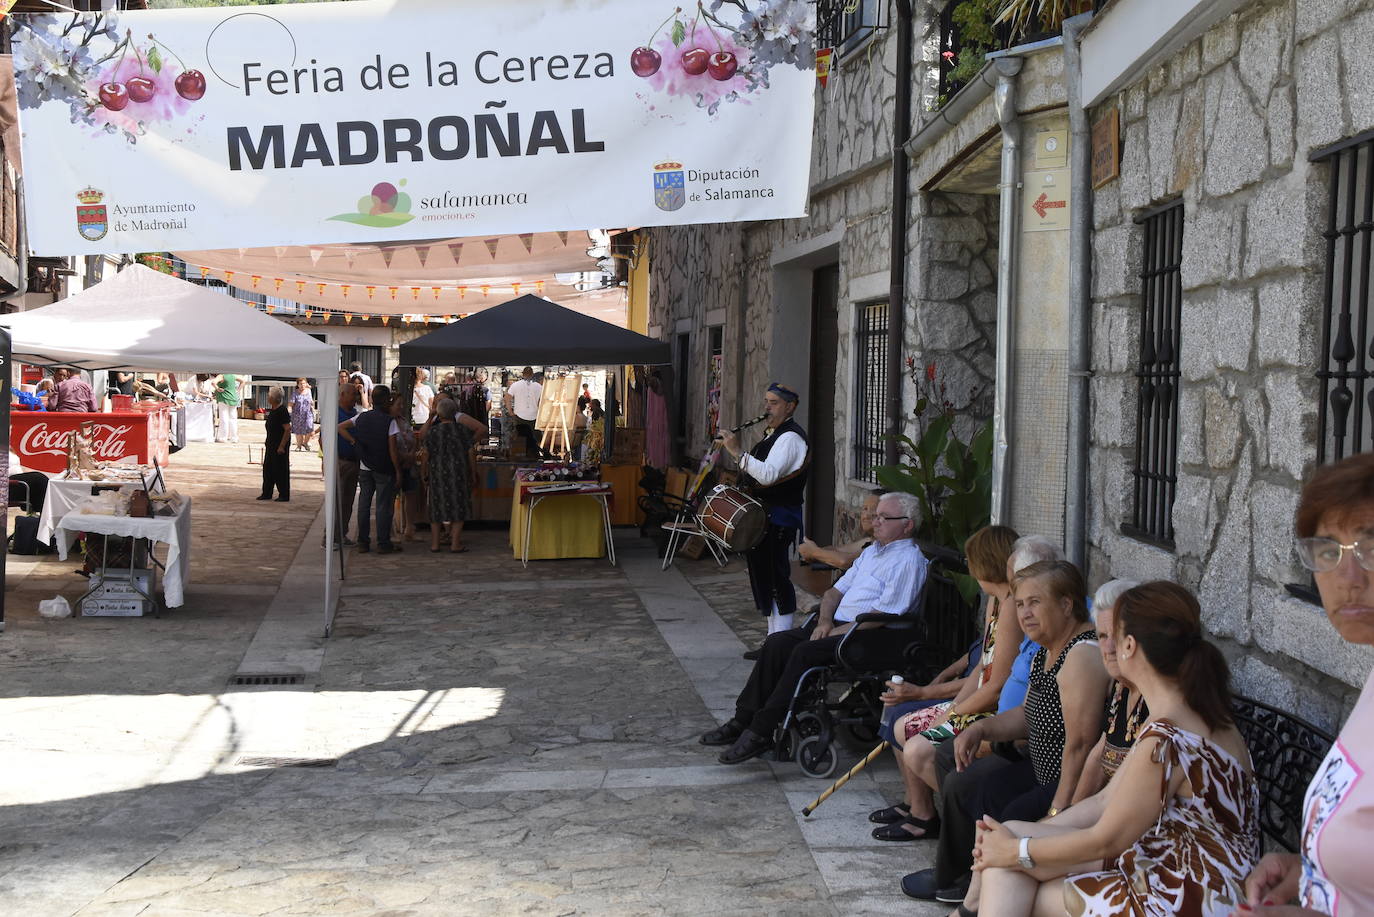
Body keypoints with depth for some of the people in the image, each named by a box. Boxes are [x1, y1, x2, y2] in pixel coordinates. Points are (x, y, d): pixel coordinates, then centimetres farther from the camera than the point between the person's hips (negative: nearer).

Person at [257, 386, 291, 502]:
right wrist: (268, 444, 20)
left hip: (280, 445, -10)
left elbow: (288, 429, -21)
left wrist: (282, 446, -23)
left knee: (281, 471, -3)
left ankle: (284, 496, 5)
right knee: (268, 469, 13)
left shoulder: (282, 411, -18)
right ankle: (267, 493, 21)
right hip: (271, 445, 10)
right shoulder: (272, 410, 11)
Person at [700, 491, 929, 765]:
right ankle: (743, 720, -11)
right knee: (777, 642, -10)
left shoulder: (909, 560, -8)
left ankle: (761, 732, -25)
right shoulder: (872, 551, 22)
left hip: (871, 638, -9)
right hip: (839, 626, 9)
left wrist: (838, 632, -14)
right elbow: (836, 590, 23)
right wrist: (825, 621, 3)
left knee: (805, 652, -28)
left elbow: (883, 615, -16)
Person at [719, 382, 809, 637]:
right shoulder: (773, 435, 19)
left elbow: (769, 475, -27)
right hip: (764, 516, 11)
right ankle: (774, 639, 22)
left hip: (778, 518, -11)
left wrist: (737, 452, -28)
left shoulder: (790, 437, -14)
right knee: (763, 576, 14)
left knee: (775, 578, -9)